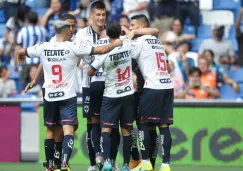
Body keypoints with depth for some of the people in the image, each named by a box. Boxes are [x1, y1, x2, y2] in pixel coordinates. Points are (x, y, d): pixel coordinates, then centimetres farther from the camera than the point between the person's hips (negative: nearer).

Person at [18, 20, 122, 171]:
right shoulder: (72, 47, -9)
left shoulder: (43, 48, 0)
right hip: (68, 96, -4)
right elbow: (101, 50, -9)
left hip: (50, 96, 4)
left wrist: (21, 57, 40)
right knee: (68, 130, -8)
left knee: (50, 130, 15)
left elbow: (21, 51, 16)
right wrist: (116, 44, 9)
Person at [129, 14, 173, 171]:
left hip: (153, 87, -7)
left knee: (143, 123, 3)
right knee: (164, 125, 4)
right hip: (168, 86, 7)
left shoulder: (140, 41, -3)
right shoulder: (158, 42, 21)